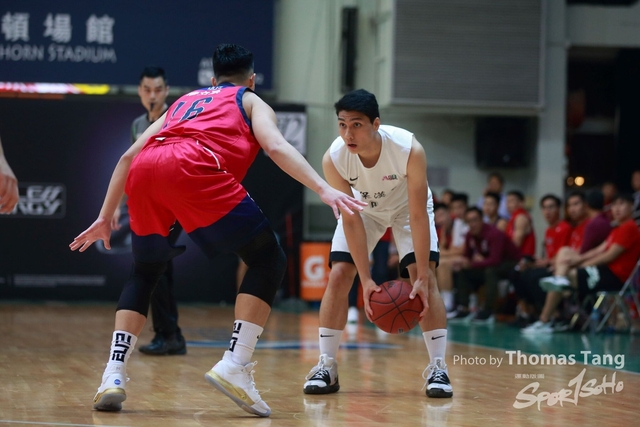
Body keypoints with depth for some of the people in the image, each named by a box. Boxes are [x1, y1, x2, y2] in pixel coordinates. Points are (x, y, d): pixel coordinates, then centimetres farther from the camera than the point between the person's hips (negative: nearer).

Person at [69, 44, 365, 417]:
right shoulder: (251, 101, 28)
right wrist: (324, 189, -3)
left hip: (145, 174, 5)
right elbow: (276, 146, 6)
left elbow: (129, 156, 36)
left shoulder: (184, 101, 41)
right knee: (269, 262, 8)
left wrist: (106, 218, 41)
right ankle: (236, 366, -5)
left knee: (145, 272, 26)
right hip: (194, 170, -5)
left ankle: (114, 375, 11)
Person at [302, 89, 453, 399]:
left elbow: (418, 216, -32)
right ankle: (326, 367, 0)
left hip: (407, 206, -2)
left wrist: (422, 279, -35)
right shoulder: (333, 159, -33)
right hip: (362, 208, 2)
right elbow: (351, 220, -25)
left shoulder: (410, 150, -39)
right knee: (338, 275, -10)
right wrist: (366, 281, -29)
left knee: (425, 277, -16)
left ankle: (438, 368, -10)